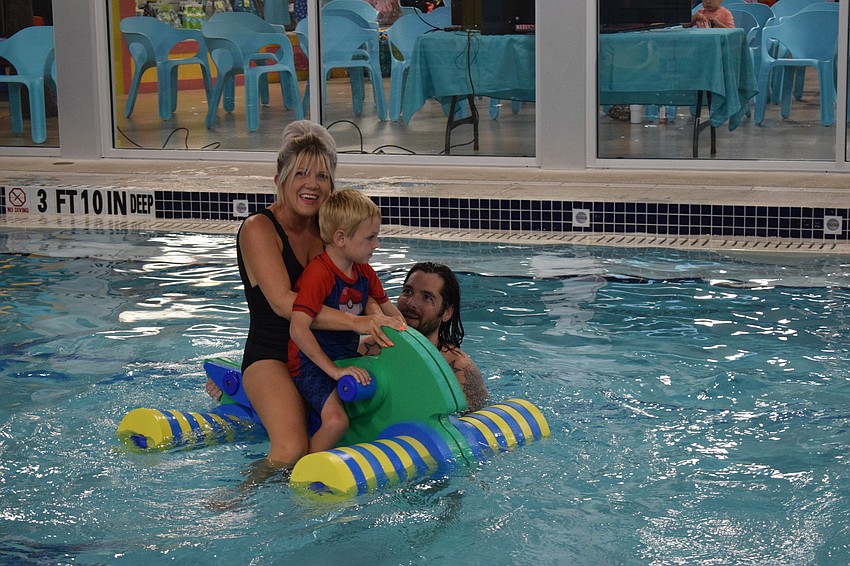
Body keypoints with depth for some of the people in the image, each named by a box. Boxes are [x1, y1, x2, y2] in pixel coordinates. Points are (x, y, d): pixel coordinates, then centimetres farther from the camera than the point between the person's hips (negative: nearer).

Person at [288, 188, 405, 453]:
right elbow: (298, 329, -29)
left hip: (347, 359, 9)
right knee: (336, 420, -29)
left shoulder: (365, 272, 7)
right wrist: (333, 370, -29)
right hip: (312, 364, -9)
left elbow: (388, 310, 22)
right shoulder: (318, 274, -21)